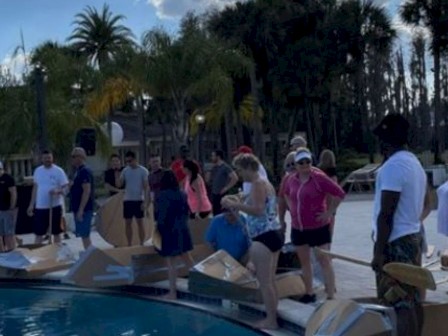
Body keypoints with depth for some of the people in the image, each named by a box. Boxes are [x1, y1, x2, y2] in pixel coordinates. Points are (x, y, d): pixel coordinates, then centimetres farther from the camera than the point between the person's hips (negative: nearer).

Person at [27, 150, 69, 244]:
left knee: (56, 232, 6)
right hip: (40, 207, 4)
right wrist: (31, 204, 13)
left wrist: (57, 191, -30)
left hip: (55, 206, -4)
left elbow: (66, 188, -9)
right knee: (38, 233, 8)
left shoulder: (58, 171, -7)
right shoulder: (37, 170, 8)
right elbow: (35, 188, 16)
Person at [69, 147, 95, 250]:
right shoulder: (79, 171, 15)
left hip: (84, 209, -10)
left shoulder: (84, 171, -15)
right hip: (79, 209, 10)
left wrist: (81, 210, -24)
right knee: (84, 236, 13)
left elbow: (87, 191, -22)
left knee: (85, 236, -7)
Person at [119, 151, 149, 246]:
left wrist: (145, 202, -13)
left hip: (139, 200, -4)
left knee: (140, 223, 2)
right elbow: (120, 184, 3)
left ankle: (141, 244, 9)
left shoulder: (143, 171, -6)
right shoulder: (125, 170, 6)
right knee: (128, 223, 8)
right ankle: (129, 245, 17)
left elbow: (146, 187, -7)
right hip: (127, 200, 4)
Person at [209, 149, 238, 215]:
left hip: (222, 195, -8)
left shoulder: (225, 167, -12)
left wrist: (226, 188, -18)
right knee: (215, 215, 11)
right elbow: (211, 179, 25)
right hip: (214, 194, 8)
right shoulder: (214, 167, 10)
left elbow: (235, 178, -21)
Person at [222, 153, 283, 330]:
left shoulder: (257, 184, -13)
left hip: (264, 237, -10)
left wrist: (236, 205, -19)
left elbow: (258, 210, -23)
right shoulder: (265, 183, 17)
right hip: (274, 234, 10)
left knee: (264, 282, -3)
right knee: (270, 280, 16)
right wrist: (240, 203, 17)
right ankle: (273, 316, 23)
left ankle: (271, 320, 4)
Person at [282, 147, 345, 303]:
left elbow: (339, 193, -15)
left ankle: (330, 297, 2)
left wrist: (329, 213, -14)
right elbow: (286, 193, 25)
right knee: (304, 261, 14)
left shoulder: (319, 178, -14)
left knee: (324, 261, -2)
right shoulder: (292, 180, 3)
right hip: (298, 228, 6)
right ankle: (309, 294, 27)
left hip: (318, 227, -6)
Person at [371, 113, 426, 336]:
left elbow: (386, 214, -20)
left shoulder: (392, 166, -17)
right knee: (413, 300, 13)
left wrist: (379, 250, -18)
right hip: (412, 237, 10)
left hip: (396, 242, -10)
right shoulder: (415, 163, 14)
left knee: (402, 304, -9)